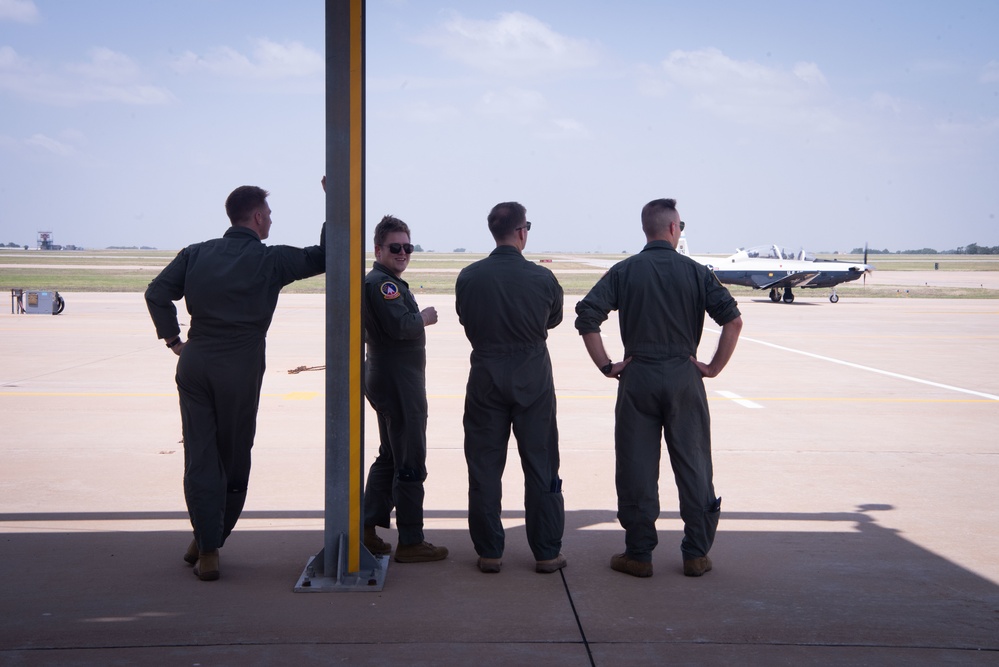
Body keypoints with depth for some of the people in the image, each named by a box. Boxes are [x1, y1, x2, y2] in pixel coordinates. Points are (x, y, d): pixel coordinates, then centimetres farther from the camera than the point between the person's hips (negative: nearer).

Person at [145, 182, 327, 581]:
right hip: (240, 369, -3)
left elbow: (157, 293, 0)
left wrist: (172, 339, 8)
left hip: (195, 365, 3)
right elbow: (325, 256, 2)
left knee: (200, 456, 5)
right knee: (234, 458, 12)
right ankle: (209, 542, 22)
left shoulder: (196, 254, 7)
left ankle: (207, 549, 3)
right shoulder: (270, 260, -3)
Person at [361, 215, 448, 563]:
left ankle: (368, 531, 23)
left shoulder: (390, 282, 18)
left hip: (387, 380, 11)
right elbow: (399, 325, -27)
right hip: (397, 382, -11)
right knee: (410, 464, -5)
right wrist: (424, 318, -10)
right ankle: (411, 543, 1)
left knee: (390, 457, 18)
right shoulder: (381, 282, -16)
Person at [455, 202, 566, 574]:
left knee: (484, 467, 9)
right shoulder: (543, 278, -10)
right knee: (540, 466, 8)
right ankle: (547, 553, 14)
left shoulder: (469, 277, -7)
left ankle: (489, 552, 13)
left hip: (485, 377, 1)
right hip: (533, 378, -1)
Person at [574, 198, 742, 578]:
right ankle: (696, 554, 15)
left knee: (636, 469, 6)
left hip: (637, 377, 0)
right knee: (693, 466, 9)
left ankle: (638, 555, 12)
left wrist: (606, 366, -3)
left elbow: (586, 317, -9)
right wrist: (714, 368, -1)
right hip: (684, 376, 0)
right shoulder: (695, 272, 0)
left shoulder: (624, 272, 1)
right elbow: (733, 321, -9)